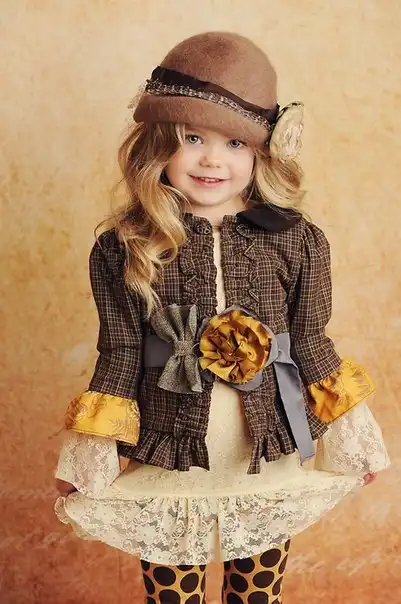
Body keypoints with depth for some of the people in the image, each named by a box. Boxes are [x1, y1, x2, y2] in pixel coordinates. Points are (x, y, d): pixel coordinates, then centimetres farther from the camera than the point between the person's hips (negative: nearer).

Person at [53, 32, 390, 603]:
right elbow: (119, 356, -3)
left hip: (270, 467, 1)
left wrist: (352, 437, 7)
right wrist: (90, 460, -1)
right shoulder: (122, 252, -10)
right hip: (166, 470, -1)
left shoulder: (298, 243, -8)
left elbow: (311, 345, 2)